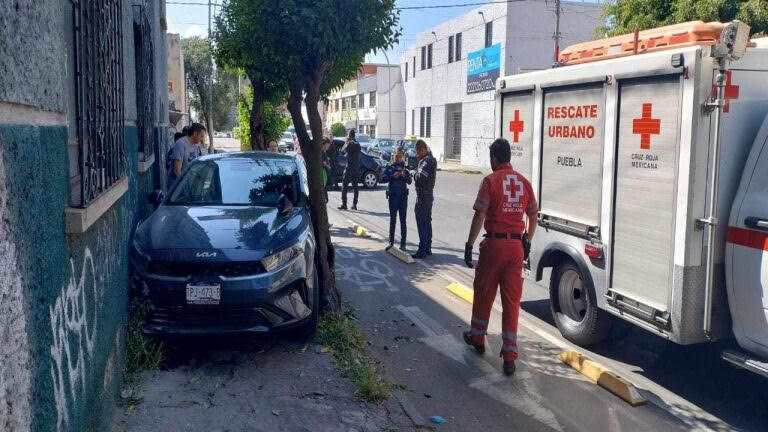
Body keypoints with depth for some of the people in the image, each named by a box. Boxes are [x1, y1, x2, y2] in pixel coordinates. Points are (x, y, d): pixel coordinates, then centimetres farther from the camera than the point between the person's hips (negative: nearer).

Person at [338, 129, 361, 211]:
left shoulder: (350, 143, -11)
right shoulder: (357, 144, 13)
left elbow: (343, 151, -3)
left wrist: (346, 142, 5)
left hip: (349, 168, -7)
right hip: (356, 169, 7)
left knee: (344, 186, -3)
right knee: (355, 187, 9)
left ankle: (344, 204, -8)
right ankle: (354, 205, 10)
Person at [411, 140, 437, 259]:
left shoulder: (427, 161, -19)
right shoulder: (431, 159, 13)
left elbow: (421, 176, -30)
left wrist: (415, 174, -12)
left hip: (422, 196, -10)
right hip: (428, 195, 10)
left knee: (422, 223, -7)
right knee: (427, 222, 16)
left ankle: (422, 250, -4)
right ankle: (428, 248, 25)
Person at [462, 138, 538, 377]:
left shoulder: (491, 180, -7)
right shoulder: (524, 182, 6)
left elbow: (480, 216, -13)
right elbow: (533, 216, 11)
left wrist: (469, 244, -9)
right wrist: (527, 242, 23)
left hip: (495, 243, -3)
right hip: (517, 245, 4)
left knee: (484, 293, 16)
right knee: (512, 300, 5)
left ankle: (477, 337, 33)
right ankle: (509, 356, 4)